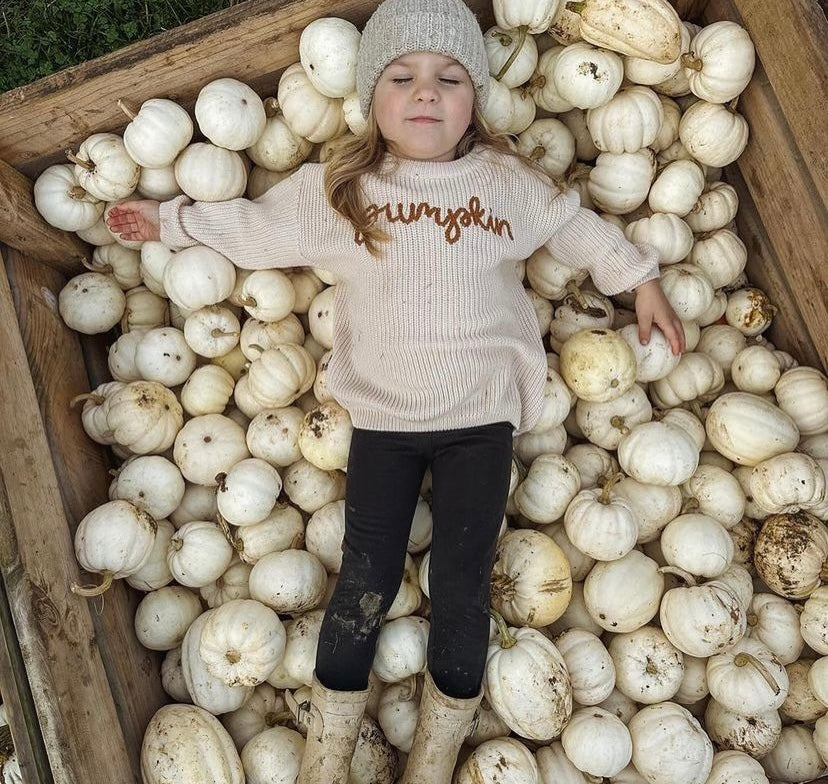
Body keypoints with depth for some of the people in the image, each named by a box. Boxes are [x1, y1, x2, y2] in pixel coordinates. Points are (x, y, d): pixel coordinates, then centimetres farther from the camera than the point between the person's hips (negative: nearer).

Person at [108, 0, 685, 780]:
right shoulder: (335, 189, -2)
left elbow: (577, 227, 15)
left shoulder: (509, 182, 0)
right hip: (382, 418, 0)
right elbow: (257, 228, 11)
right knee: (365, 584, 2)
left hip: (481, 416, 1)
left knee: (460, 586, 2)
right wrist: (172, 219, 15)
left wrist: (640, 280, 17)